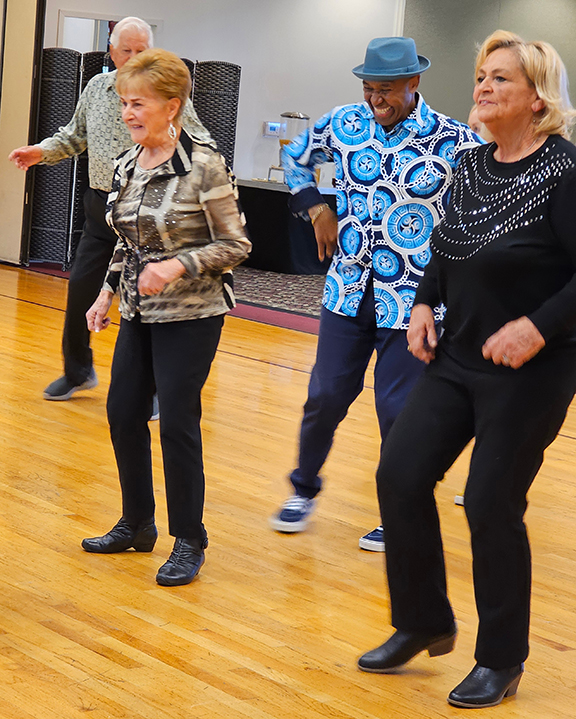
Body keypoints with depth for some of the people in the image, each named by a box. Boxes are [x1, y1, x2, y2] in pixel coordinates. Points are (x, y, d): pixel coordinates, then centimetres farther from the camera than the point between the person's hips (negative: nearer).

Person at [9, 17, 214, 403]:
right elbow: (76, 135, 21)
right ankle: (77, 373, 30)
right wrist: (43, 151, 6)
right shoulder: (97, 88, 8)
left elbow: (200, 145, -4)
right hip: (101, 207, 5)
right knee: (81, 288, 9)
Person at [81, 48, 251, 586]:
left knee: (177, 422, -5)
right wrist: (107, 294, 12)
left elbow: (235, 245, -12)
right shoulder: (126, 167, 6)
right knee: (123, 413, 10)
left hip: (190, 315, -7)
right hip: (139, 313, 7)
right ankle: (137, 525, 28)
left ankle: (189, 542, 10)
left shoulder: (204, 167, -14)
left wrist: (177, 266, -23)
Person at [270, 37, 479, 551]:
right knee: (326, 395, 7)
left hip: (413, 297, -3)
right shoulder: (344, 124, 1)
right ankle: (305, 488, 32)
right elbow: (296, 156, 20)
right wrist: (317, 209, 7)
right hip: (349, 290, 3)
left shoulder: (452, 140, -10)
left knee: (398, 407, 0)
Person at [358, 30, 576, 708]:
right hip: (457, 359, 7)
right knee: (400, 474, 2)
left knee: (491, 505, -2)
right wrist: (425, 305, 5)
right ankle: (424, 622, 22)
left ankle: (501, 661, 18)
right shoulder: (473, 166, 7)